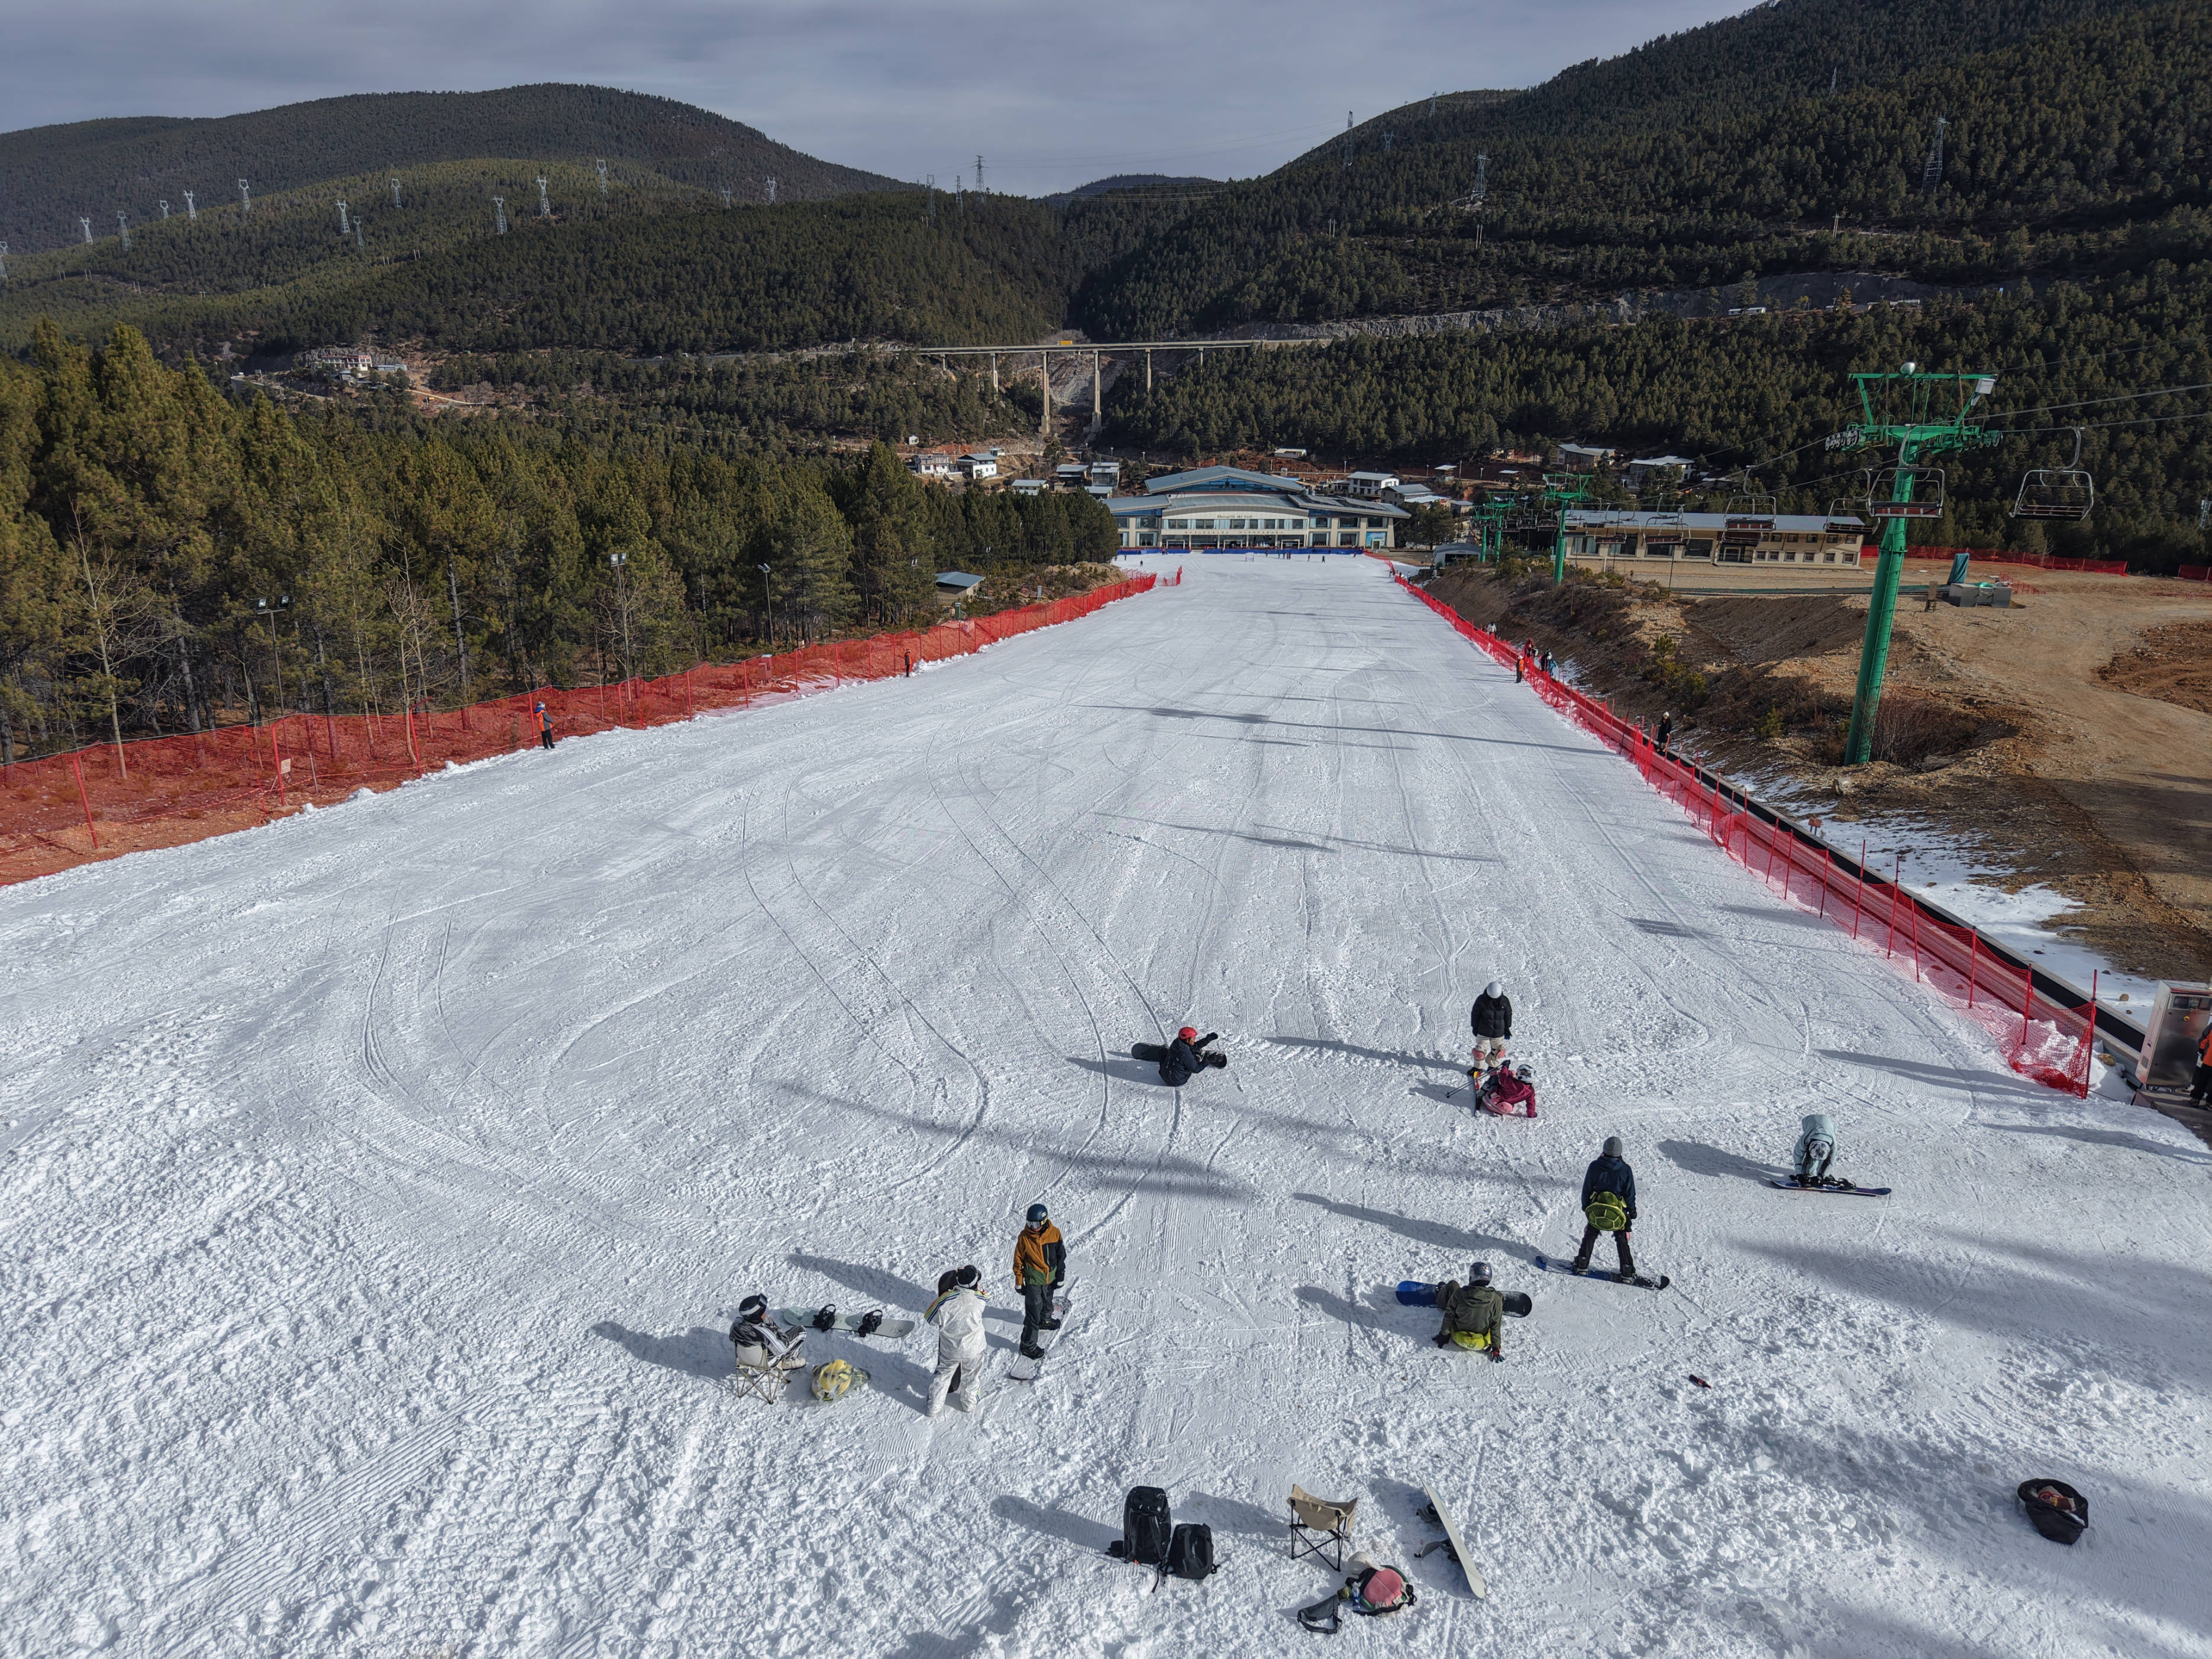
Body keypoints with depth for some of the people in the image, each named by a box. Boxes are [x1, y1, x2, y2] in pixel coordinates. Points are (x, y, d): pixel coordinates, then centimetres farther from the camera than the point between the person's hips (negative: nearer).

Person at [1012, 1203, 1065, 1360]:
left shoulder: (1054, 1233, -12)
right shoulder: (1024, 1237, -18)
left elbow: (1061, 1254, 2)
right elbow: (1018, 1260, -7)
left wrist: (1060, 1275, 4)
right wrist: (1019, 1282, -4)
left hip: (1051, 1277, 4)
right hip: (1034, 1280, -4)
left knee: (1047, 1302, 29)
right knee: (1033, 1313, -6)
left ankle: (1045, 1320, 58)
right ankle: (1028, 1346, 4)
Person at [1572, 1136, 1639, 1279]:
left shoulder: (1595, 1166, -11)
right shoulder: (1625, 1170, -13)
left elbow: (1587, 1189, -2)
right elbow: (1630, 1194, -5)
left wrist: (1585, 1207, 12)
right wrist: (1632, 1212, 9)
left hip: (1596, 1210, 0)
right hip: (1619, 1212, 0)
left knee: (1590, 1235, 19)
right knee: (1621, 1240, 16)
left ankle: (1582, 1264, 22)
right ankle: (1627, 1271, 18)